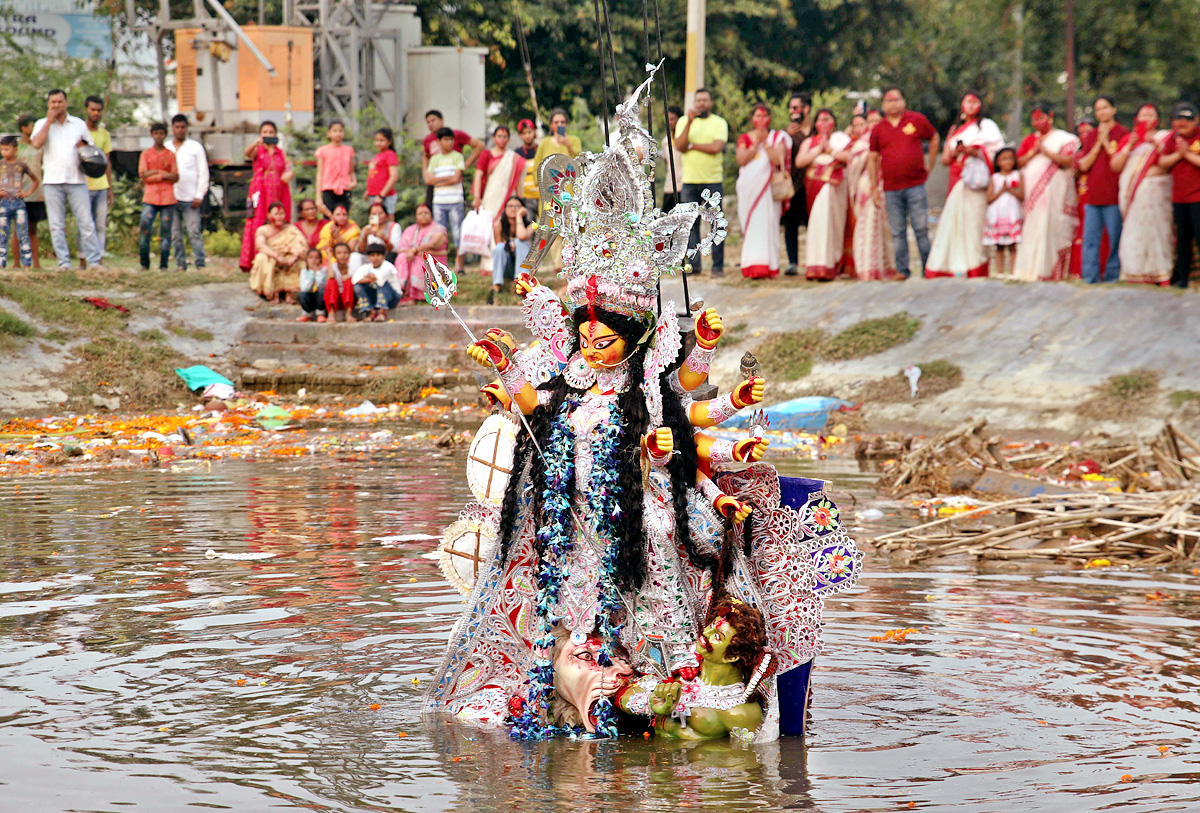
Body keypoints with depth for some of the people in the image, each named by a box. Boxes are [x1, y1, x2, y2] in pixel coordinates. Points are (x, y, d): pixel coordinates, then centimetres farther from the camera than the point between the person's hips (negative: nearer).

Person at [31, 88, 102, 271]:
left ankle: (94, 261, -3)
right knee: (56, 226, -1)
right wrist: (49, 121, -7)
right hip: (52, 181, 0)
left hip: (77, 180, 0)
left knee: (86, 222, -5)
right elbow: (36, 143, -11)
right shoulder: (42, 124, 9)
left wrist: (84, 146, -2)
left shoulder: (79, 124, 14)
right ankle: (64, 262, 2)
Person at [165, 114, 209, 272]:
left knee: (194, 232, -9)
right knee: (175, 235, 3)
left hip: (190, 199, -3)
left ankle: (200, 264, -8)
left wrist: (199, 195, -5)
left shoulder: (195, 147, 6)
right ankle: (180, 264, 8)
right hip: (171, 198, 3)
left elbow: (203, 172, 4)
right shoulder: (166, 148, 12)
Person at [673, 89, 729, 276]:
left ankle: (718, 266, -2)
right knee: (690, 223, 1)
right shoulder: (683, 122, 11)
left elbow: (716, 147, -11)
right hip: (690, 181, 2)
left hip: (713, 180, -2)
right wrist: (690, 122, -13)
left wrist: (691, 145, -5)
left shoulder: (719, 123, 5)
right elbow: (679, 146, -5)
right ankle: (693, 264, 7)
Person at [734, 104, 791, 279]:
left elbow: (777, 159, -7)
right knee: (751, 225, -5)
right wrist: (756, 144, -8)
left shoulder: (778, 137, 9)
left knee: (768, 224, -8)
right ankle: (752, 266, -5)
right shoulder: (744, 138, 12)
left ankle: (768, 266, -7)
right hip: (749, 187, 1)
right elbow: (741, 160, -4)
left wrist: (765, 143, -10)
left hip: (769, 187, -1)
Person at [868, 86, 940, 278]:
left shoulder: (917, 120, 4)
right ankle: (902, 270, 8)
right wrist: (874, 189, 8)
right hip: (891, 189, 2)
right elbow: (873, 160, 12)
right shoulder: (878, 129, 8)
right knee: (897, 232, 3)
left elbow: (934, 138, 18)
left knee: (921, 229, -2)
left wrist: (930, 166, 13)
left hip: (915, 185, -2)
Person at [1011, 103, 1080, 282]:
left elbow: (1068, 160, -8)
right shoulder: (1030, 140, 20)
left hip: (1053, 192, -4)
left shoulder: (1063, 138, 7)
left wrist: (1046, 151, -13)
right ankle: (1030, 269, -5)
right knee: (1030, 230, -5)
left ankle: (1048, 269, -10)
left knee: (1051, 227, -11)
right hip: (1031, 191, 4)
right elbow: (1019, 162, 11)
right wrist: (1033, 152, -5)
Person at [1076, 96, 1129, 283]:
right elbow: (1083, 165, 7)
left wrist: (1106, 142, -5)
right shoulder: (1091, 137, 16)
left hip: (1114, 196, -4)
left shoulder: (1123, 134, 3)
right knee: (1090, 238, 1)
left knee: (1115, 238, -4)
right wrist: (1098, 144, -1)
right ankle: (1090, 277, 3)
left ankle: (1113, 275, 4)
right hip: (1093, 195, 4)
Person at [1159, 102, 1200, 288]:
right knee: (1182, 238, 10)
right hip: (1179, 197, 6)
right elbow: (1162, 162, 8)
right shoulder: (1175, 139, 12)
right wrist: (1178, 154, -6)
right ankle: (1182, 277, 15)